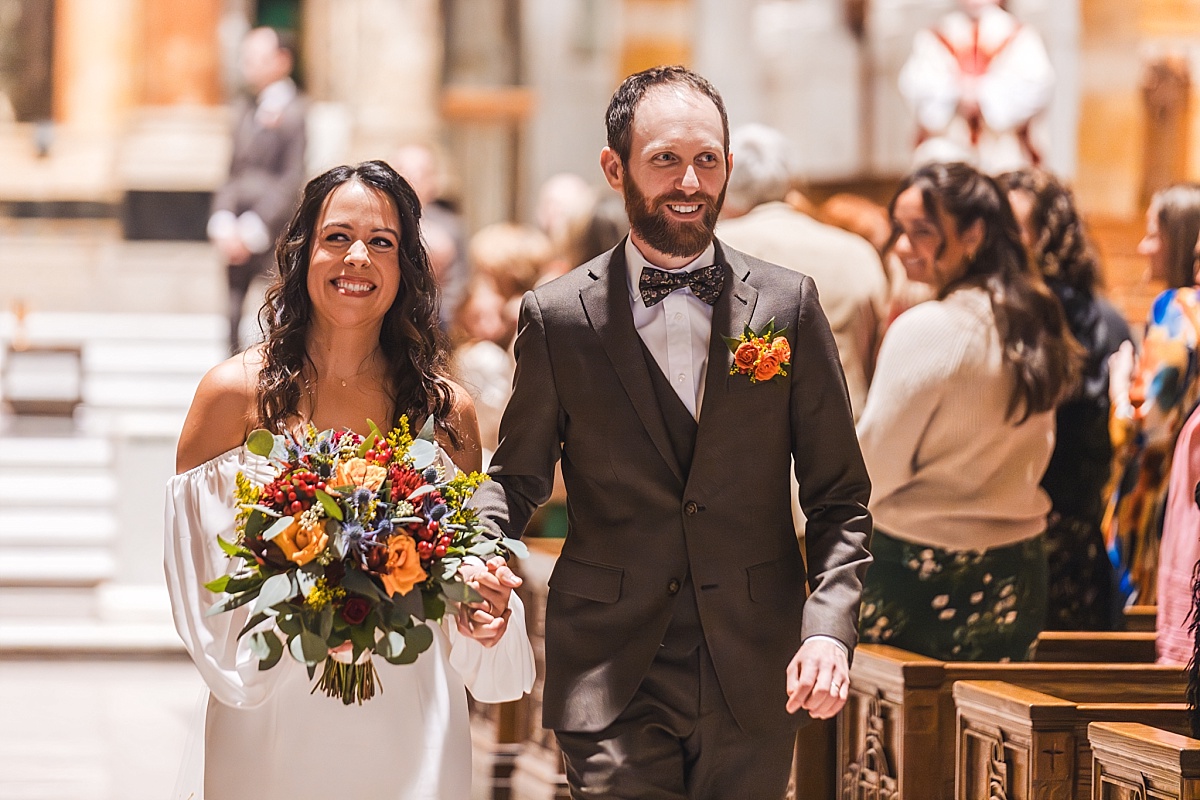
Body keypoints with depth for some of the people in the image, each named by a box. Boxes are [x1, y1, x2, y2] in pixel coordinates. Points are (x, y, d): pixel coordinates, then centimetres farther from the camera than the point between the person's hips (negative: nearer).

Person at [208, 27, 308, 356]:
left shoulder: (296, 113, -8)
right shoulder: (247, 109, 15)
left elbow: (291, 183, -12)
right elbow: (233, 172, 15)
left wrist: (251, 232, -14)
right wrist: (224, 224, -1)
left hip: (274, 239, -7)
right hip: (238, 242, 7)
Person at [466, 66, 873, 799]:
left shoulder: (789, 305, 4)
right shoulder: (558, 318, 2)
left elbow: (839, 497, 5)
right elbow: (517, 480, 9)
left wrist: (829, 628, -9)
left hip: (756, 683, 1)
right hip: (613, 684, -1)